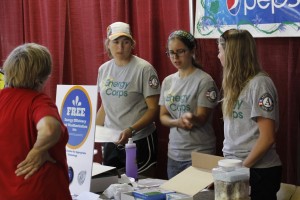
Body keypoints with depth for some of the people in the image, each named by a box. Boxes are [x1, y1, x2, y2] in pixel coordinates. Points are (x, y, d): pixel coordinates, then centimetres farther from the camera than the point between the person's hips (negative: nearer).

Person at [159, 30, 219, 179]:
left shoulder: (204, 81, -11)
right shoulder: (167, 81, 6)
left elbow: (202, 118, -14)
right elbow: (163, 116, 6)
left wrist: (191, 118, -37)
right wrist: (178, 122, -15)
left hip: (199, 154, -5)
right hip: (173, 154, 5)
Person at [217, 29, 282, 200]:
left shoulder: (259, 83, -15)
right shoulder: (238, 83, 10)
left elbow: (267, 138, -19)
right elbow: (235, 131, 9)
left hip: (257, 170, -7)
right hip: (235, 166, 7)